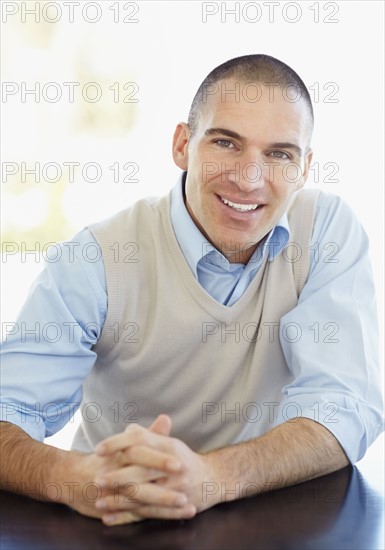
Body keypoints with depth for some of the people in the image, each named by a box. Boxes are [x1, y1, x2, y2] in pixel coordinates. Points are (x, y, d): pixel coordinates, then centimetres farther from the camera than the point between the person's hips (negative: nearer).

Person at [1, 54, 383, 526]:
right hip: (113, 530, -1)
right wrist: (76, 478, -42)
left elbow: (346, 409, -17)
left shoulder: (330, 231, -9)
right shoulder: (95, 262, -14)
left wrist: (208, 477, -35)